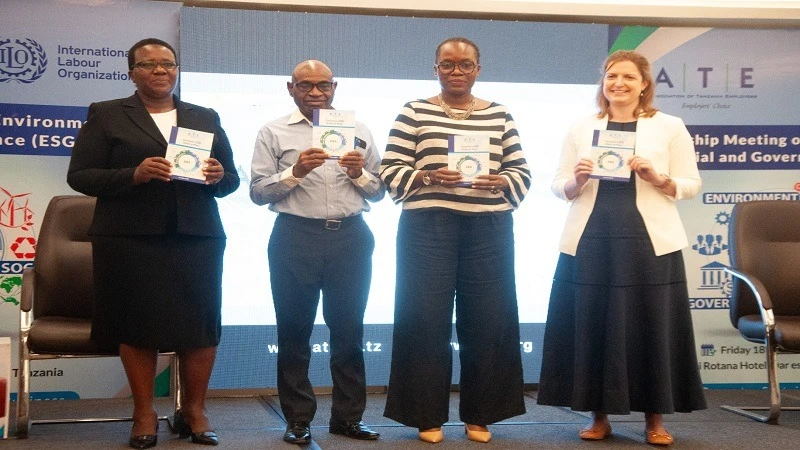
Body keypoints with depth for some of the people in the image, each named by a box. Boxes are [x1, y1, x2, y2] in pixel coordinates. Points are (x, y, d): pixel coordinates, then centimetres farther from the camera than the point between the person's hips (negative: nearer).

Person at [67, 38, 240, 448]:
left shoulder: (206, 118, 16)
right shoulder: (106, 115, 7)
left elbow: (232, 179, 17)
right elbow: (79, 176, 0)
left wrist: (218, 176, -7)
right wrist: (134, 175, -15)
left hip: (197, 237, 3)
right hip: (131, 238, -2)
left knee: (200, 323, -1)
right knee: (138, 324, -1)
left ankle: (194, 410, 12)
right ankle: (144, 413, 12)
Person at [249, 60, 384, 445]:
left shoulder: (358, 132, 12)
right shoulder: (274, 133, 6)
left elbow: (378, 192, 12)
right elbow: (258, 192, -2)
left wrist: (359, 174, -7)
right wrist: (295, 172, -15)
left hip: (350, 237, 2)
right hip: (296, 237, -2)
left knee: (349, 330, 6)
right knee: (294, 331, 3)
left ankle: (348, 416, 17)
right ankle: (298, 419, 13)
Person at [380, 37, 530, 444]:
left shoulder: (500, 116, 11)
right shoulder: (414, 112, 4)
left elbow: (522, 173, 10)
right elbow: (391, 171, -1)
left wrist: (499, 183, -11)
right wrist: (428, 177, -18)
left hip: (489, 230, 2)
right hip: (428, 228, -2)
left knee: (486, 319, 3)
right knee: (427, 320, -1)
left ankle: (479, 415, 16)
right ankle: (428, 416, 11)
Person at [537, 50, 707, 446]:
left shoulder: (670, 127, 5)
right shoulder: (581, 129, 10)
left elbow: (691, 185, 4)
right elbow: (558, 186, 10)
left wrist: (658, 179, -13)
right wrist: (577, 180, -11)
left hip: (649, 242, -1)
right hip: (589, 242, 2)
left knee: (650, 326, 1)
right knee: (591, 325, 2)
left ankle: (655, 418, 13)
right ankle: (598, 415, 14)